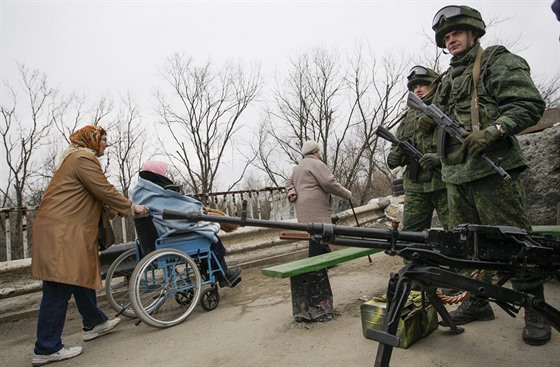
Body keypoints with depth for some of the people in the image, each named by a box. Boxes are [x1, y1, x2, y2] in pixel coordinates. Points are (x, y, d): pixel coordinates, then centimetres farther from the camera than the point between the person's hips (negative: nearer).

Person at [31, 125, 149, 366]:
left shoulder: (76, 157, 24)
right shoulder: (84, 158, -10)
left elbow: (96, 194, 24)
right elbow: (104, 191, -16)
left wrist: (122, 208, 20)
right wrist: (131, 208, -4)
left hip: (69, 230, 11)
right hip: (62, 231, -11)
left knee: (82, 276, 18)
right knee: (60, 288, -6)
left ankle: (93, 323, 32)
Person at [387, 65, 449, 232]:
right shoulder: (408, 116, 21)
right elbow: (397, 147, 22)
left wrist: (440, 157, -21)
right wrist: (394, 158, -1)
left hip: (443, 182, -5)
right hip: (415, 186, 5)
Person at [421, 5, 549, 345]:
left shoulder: (497, 61, 3)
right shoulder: (447, 80, 22)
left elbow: (530, 104, -7)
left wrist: (492, 131, -21)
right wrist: (430, 123, 3)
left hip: (493, 169, -6)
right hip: (457, 175, 7)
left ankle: (536, 311, 13)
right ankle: (478, 301, 23)